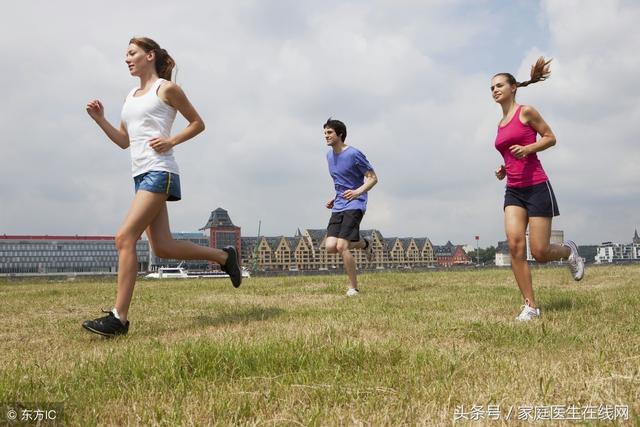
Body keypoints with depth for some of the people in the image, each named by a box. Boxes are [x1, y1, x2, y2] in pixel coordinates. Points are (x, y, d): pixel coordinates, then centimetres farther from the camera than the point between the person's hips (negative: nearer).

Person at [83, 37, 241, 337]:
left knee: (125, 238, -17)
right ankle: (224, 256, 22)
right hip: (141, 175, 9)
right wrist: (99, 119, 10)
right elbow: (124, 141, 23)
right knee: (163, 247, 4)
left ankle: (119, 318, -15)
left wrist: (171, 141, -10)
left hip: (159, 172, -9)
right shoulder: (130, 97, 23)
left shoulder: (166, 89, 2)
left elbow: (198, 123, 5)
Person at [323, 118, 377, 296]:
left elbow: (373, 178, -8)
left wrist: (357, 192, -23)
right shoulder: (329, 155, 14)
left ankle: (353, 287, 0)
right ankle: (364, 244, 21)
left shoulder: (353, 154, -10)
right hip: (338, 206, 8)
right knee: (330, 247, -7)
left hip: (355, 205, -7)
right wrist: (335, 198, 16)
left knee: (341, 246, -17)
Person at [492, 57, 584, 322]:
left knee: (539, 252, -7)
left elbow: (551, 138, -1)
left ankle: (568, 251, 29)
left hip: (537, 187, -6)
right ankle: (530, 306, -8)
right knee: (515, 244, -14)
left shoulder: (526, 112, -2)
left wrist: (527, 148, -17)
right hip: (513, 190, 6)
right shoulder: (501, 124, 17)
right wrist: (504, 170, 8)